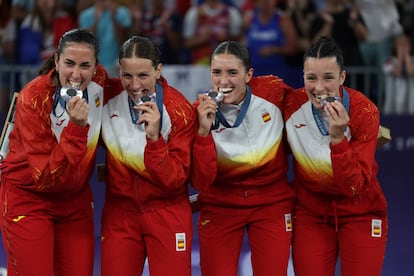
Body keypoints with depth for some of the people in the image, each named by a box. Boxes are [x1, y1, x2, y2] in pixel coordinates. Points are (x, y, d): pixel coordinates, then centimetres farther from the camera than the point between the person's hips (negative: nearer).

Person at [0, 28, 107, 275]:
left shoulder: (100, 82, -11)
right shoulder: (33, 98, -25)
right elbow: (45, 178, -30)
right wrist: (76, 127, -37)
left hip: (76, 200, 5)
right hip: (29, 199, -5)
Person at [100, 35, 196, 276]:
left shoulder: (180, 111, -16)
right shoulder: (108, 95, -9)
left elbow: (174, 181, -20)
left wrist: (154, 138, -31)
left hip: (166, 211, -2)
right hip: (119, 210, 2)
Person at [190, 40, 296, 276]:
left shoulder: (273, 91, -14)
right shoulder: (201, 110, -15)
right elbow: (201, 182, -20)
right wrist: (204, 131, -29)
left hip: (272, 205, 1)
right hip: (220, 208, -1)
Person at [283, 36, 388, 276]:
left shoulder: (365, 112, -21)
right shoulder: (292, 104, -15)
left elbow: (355, 186, -26)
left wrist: (337, 137, -36)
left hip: (360, 214, -2)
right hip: (310, 214, 2)